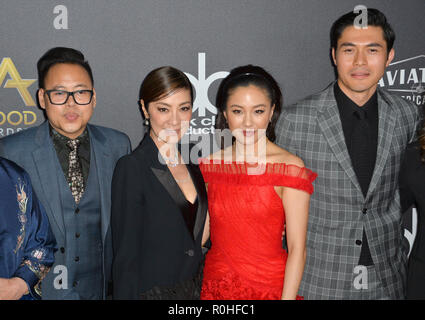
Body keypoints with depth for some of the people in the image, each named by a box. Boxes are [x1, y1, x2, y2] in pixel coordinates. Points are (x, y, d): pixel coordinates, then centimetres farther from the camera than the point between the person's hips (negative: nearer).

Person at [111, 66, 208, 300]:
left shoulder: (191, 162, 2)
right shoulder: (132, 168, -18)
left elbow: (193, 239, 10)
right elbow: (126, 256, -16)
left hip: (194, 289, 6)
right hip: (151, 291, -6)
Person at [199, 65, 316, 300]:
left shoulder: (290, 166, -12)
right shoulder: (209, 165, 0)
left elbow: (297, 249, -12)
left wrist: (287, 297, -16)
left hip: (268, 288, -3)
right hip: (215, 287, 4)